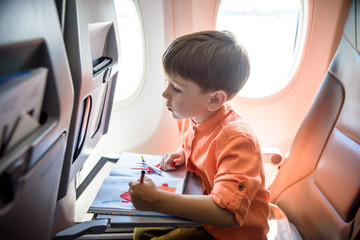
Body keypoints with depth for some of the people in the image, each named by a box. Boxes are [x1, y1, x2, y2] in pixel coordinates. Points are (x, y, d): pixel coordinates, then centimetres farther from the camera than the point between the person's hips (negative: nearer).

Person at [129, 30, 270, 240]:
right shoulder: (189, 117, -6)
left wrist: (156, 200, -39)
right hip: (200, 215, 7)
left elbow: (227, 213, -38)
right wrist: (181, 155, -6)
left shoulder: (237, 139, -32)